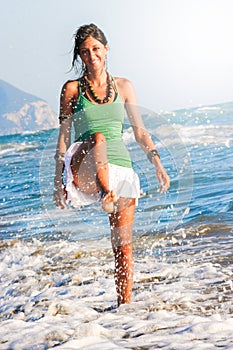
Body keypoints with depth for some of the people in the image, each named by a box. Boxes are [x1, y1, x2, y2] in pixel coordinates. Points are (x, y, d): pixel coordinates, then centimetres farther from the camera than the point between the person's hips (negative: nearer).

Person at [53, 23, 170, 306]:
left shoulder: (123, 86, 13)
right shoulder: (72, 89, 8)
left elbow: (139, 130, 15)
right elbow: (63, 136, 6)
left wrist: (157, 162, 2)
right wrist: (58, 181, 0)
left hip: (120, 168, 2)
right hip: (84, 173, -2)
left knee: (123, 245, -4)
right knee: (98, 137, -37)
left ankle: (124, 304, 1)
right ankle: (106, 196, -50)